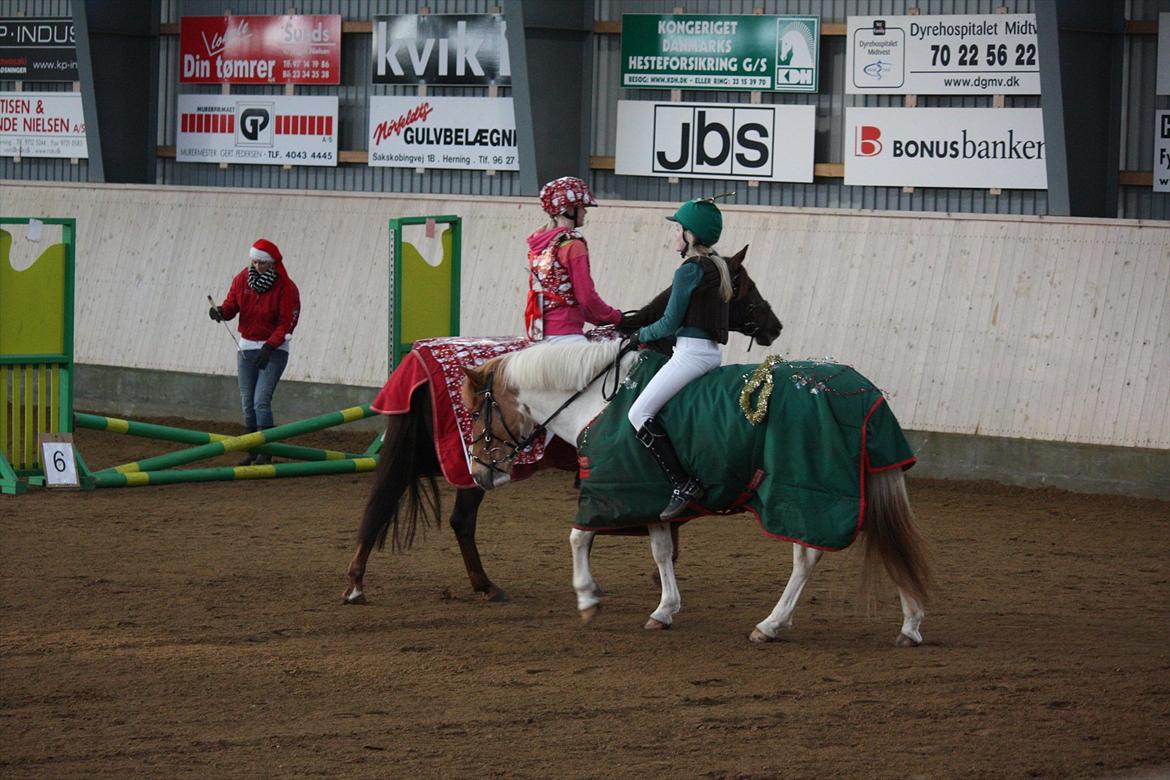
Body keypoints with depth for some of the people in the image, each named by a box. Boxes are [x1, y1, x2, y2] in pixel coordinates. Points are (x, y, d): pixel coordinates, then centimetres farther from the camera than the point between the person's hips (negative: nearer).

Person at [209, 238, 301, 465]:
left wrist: (269, 347, -25)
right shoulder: (242, 279, 1)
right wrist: (221, 311, -18)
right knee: (247, 402, 6)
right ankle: (253, 451, 14)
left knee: (261, 400, -16)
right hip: (246, 347, 5)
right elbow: (232, 304, 6)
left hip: (273, 350, -5)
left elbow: (287, 323, -15)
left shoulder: (286, 287, -13)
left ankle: (265, 453, -14)